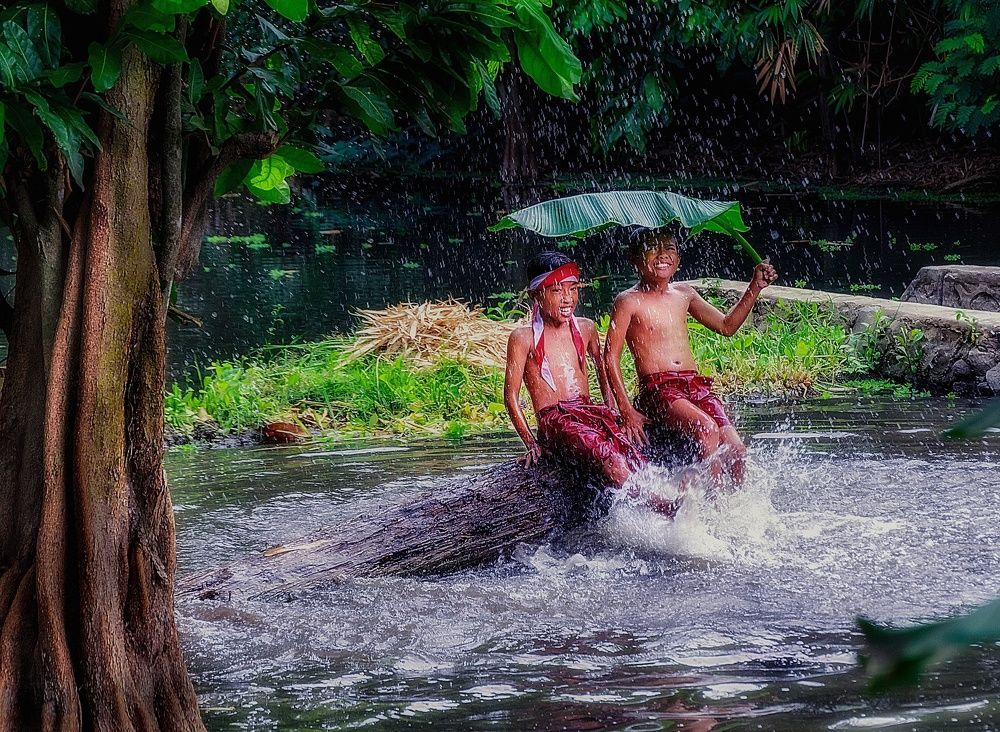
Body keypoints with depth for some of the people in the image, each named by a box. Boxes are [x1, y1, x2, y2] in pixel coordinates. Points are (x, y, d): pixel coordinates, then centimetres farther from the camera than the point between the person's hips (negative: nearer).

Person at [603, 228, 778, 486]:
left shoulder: (683, 294, 18)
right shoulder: (629, 302, 1)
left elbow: (726, 326, 28)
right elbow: (610, 358, -2)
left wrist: (755, 288, 18)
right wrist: (626, 410, -10)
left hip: (696, 385, 6)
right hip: (658, 388, -6)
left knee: (736, 449, -15)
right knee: (707, 429, -32)